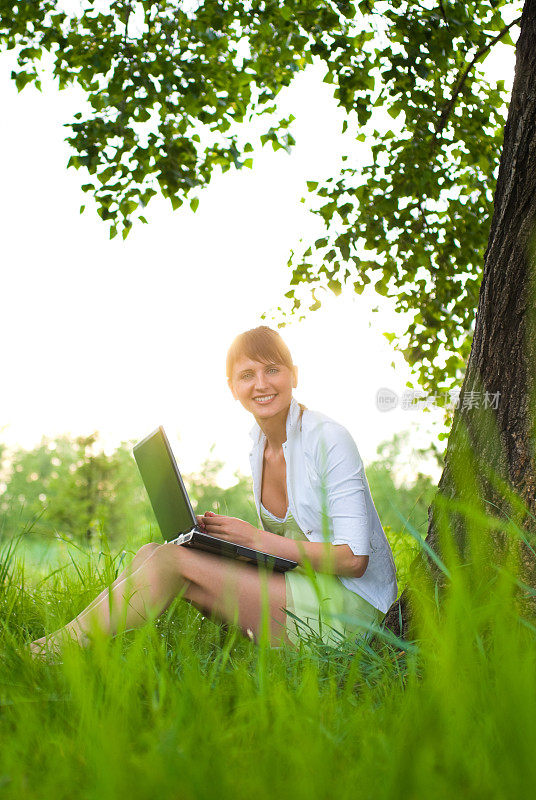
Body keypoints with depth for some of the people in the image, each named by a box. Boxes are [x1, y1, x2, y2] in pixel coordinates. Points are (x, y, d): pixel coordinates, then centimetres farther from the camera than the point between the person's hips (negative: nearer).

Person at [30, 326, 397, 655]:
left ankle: (64, 644, -9)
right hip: (296, 585, 8)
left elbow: (353, 559, -19)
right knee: (152, 551, -8)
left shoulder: (329, 438, -15)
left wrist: (258, 539, -17)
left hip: (345, 608, -7)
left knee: (171, 560, -19)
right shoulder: (260, 441, 10)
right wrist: (218, 531, -2)